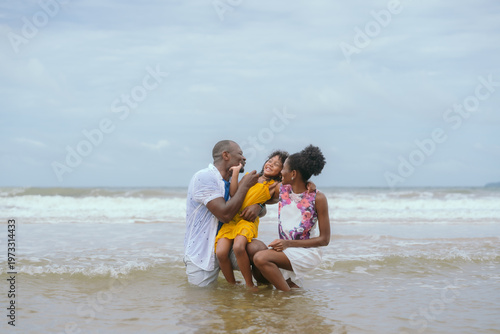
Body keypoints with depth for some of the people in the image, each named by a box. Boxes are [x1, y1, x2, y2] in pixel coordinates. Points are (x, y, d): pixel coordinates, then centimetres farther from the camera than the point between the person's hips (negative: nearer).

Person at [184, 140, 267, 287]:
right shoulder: (203, 177, -15)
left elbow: (263, 211, 15)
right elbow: (225, 214, -25)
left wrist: (257, 207, -11)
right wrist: (244, 185, -15)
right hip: (202, 253, -5)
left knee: (256, 247, -23)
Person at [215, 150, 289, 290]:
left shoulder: (274, 186, 6)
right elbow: (233, 193, 6)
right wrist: (236, 171, 5)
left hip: (248, 220, -4)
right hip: (232, 219, 4)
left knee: (238, 247, -33)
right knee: (221, 252, -18)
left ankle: (249, 284, -14)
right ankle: (232, 284, 5)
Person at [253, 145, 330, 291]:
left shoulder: (317, 198, -12)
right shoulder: (282, 189, 4)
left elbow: (324, 239, -11)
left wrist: (288, 243, -19)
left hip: (308, 251, -7)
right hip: (286, 251, 7)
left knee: (261, 258, -26)